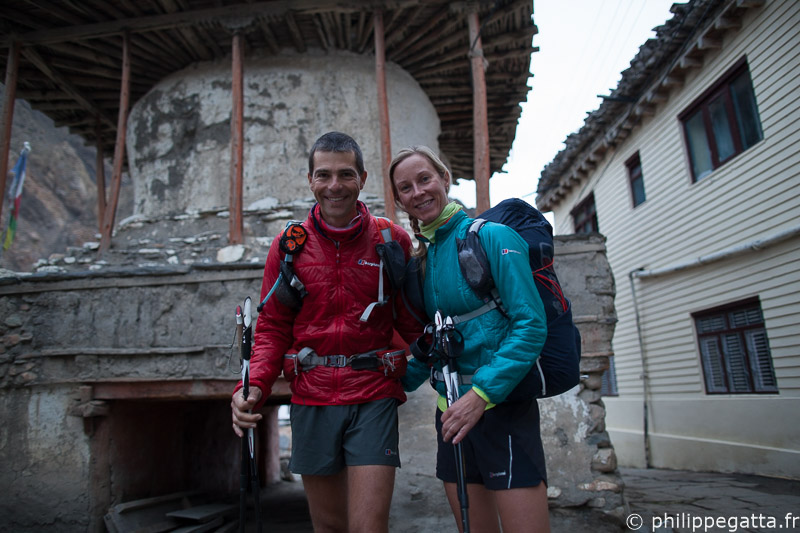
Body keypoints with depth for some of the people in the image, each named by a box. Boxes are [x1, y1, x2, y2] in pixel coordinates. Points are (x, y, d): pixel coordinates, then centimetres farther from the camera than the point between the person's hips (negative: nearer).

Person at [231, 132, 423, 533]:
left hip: (373, 397, -2)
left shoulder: (392, 240, 0)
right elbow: (272, 329, 5)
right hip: (312, 398, 2)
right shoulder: (288, 246, 3)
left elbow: (411, 322, 2)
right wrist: (254, 387, -9)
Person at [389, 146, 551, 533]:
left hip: (501, 404, -6)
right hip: (452, 413, 6)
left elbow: (531, 325, -15)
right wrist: (399, 384, 7)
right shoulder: (423, 257, 12)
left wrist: (482, 393, -21)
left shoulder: (492, 237, -7)